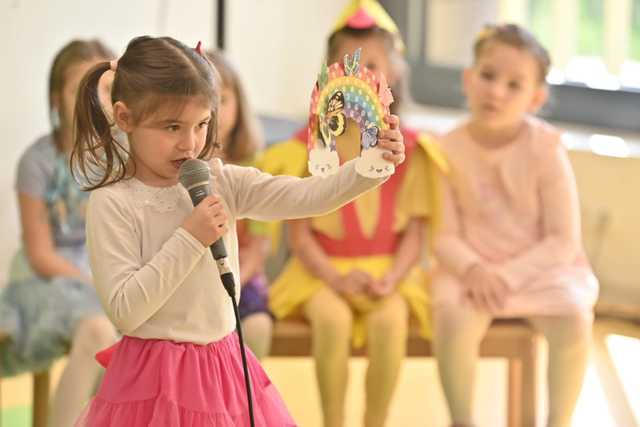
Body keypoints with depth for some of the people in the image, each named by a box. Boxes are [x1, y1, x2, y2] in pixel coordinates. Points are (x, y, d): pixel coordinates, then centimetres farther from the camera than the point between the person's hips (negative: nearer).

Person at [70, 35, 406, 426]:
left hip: (224, 372, 5)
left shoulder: (222, 184, 2)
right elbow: (124, 311, -18)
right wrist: (189, 240, -21)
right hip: (155, 380, -5)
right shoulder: (112, 203, -12)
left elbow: (308, 197, -8)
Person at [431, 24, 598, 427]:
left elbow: (564, 240, -12)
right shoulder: (450, 150, -7)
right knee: (452, 318, -30)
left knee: (574, 321, -29)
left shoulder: (546, 148, -12)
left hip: (541, 268, -1)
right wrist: (472, 269, -25)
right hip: (474, 270, 1)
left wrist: (508, 275, -22)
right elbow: (446, 236, -4)